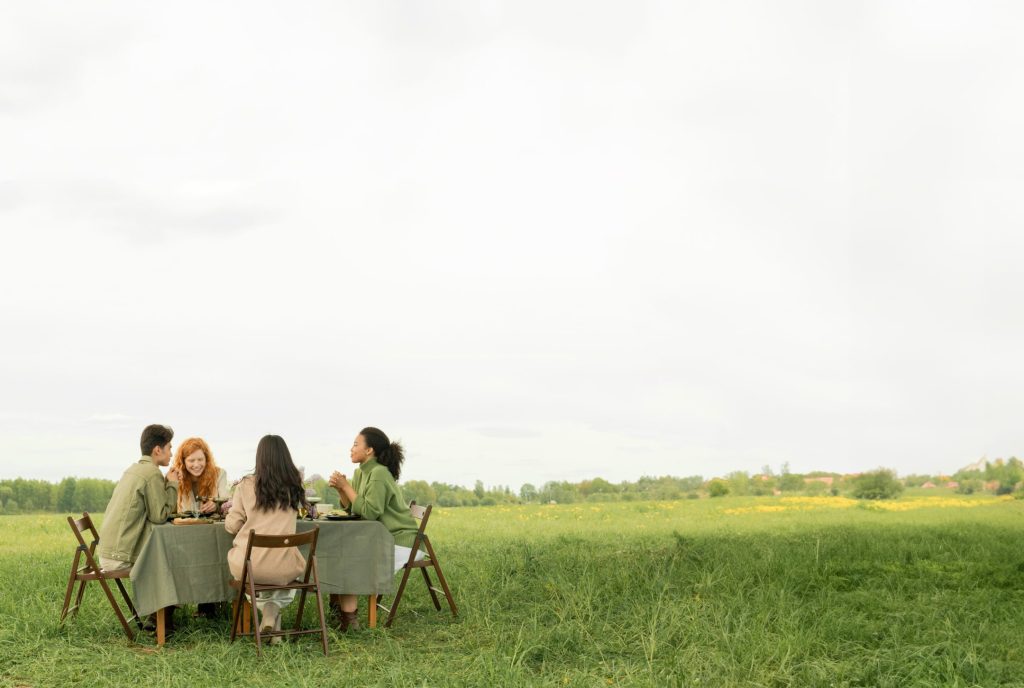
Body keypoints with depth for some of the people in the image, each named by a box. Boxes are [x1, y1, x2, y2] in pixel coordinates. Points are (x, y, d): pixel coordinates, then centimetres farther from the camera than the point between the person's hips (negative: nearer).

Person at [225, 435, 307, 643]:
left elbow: (232, 526, 1)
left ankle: (267, 610, 18)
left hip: (249, 565, -1)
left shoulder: (246, 486, -3)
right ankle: (273, 608, 10)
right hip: (283, 567, 1)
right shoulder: (294, 485, 4)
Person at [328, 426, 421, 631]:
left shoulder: (379, 474, -19)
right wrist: (340, 488, -7)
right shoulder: (361, 472, 10)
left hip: (400, 542, -9)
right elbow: (352, 508, 9)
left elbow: (368, 512, -24)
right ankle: (338, 607, 11)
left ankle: (349, 620, -8)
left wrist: (346, 486, -18)